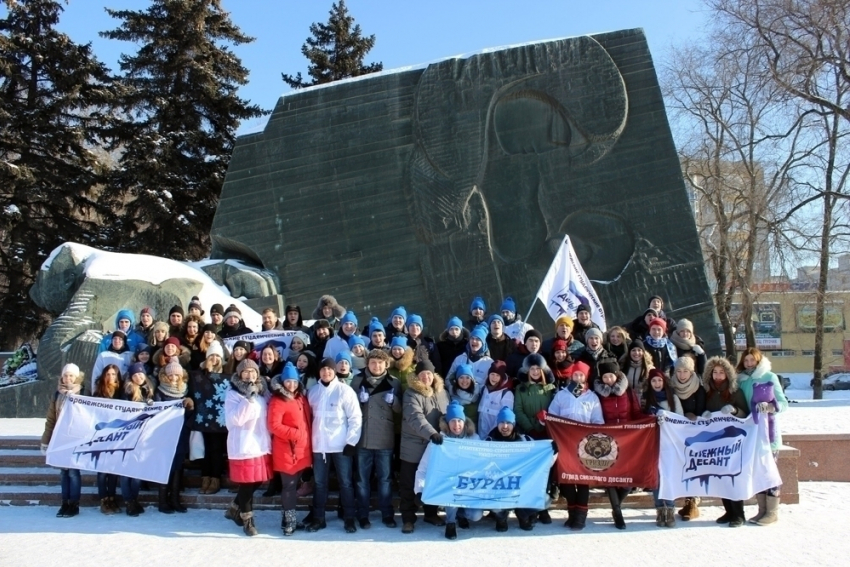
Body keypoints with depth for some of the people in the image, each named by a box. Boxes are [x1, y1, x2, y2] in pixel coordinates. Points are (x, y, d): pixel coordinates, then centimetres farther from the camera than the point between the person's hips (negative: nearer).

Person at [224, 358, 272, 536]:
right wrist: (248, 398, -23)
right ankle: (247, 520, 14)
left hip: (261, 445, 6)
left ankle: (234, 509, 30)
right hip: (243, 447, -6)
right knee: (247, 484, -3)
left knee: (257, 482, 10)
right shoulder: (233, 394, -7)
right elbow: (236, 419, -20)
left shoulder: (261, 392, 12)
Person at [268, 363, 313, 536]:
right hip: (286, 451, -7)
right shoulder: (278, 401, -10)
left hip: (302, 450, 7)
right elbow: (274, 425, -18)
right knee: (289, 486, -1)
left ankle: (289, 518, 23)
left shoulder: (301, 398, 12)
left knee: (294, 484, 13)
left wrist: (308, 442, 12)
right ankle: (290, 520, 8)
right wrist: (294, 434, -22)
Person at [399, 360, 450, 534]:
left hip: (435, 447, 5)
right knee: (409, 485, 2)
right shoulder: (412, 394, -12)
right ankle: (408, 519, 11)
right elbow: (415, 418, -26)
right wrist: (432, 433, -38)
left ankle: (431, 514, 30)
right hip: (414, 448, -5)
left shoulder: (442, 393, 7)